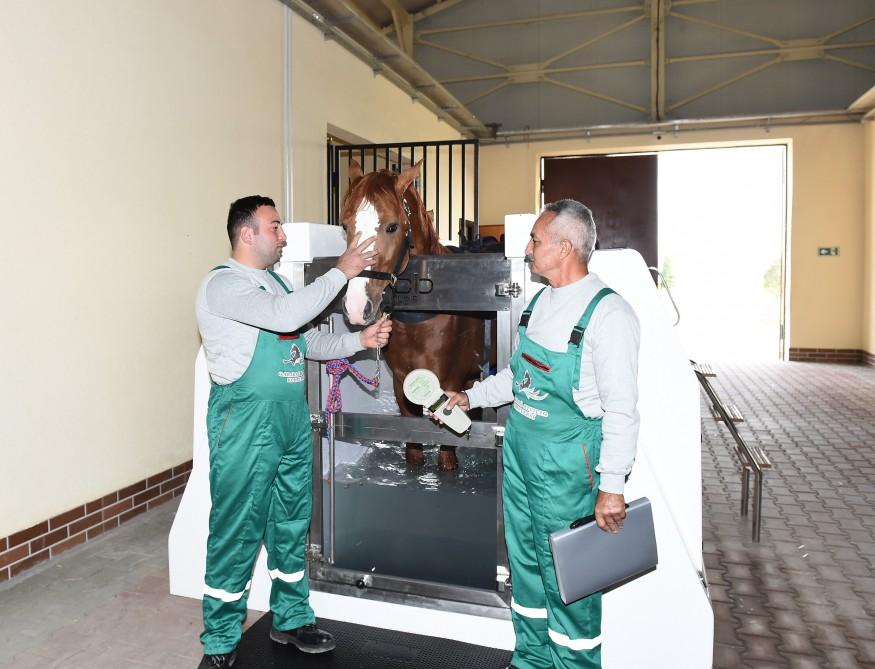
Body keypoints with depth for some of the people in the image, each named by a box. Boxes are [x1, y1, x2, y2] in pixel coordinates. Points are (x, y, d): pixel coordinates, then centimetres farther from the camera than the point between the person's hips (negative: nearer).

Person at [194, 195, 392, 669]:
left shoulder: (273, 282, 15)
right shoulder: (223, 284, -13)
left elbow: (307, 340, 18)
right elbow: (286, 315, -28)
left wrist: (360, 340, 5)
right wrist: (341, 272, -20)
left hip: (292, 422, 8)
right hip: (245, 427, -8)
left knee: (291, 524, 17)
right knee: (237, 533, 3)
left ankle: (291, 618, 35)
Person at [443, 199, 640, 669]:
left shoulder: (609, 314, -18)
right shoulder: (539, 303, 6)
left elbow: (622, 410, -18)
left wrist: (612, 486, -18)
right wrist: (471, 397, 15)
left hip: (566, 464, -8)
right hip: (519, 452, 8)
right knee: (525, 561, 20)